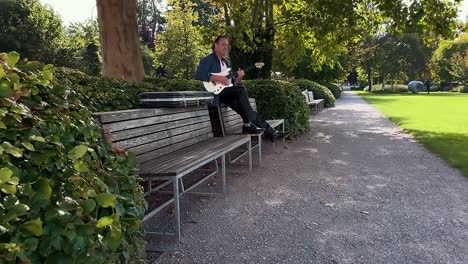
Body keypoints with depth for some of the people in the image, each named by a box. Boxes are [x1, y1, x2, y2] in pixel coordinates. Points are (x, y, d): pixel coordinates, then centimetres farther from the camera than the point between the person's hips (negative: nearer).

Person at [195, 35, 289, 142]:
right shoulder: (207, 60, 2)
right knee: (241, 90, -31)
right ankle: (247, 125, -26)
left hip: (230, 92, 7)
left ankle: (271, 133, -9)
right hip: (218, 91, -7)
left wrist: (238, 78, 0)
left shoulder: (226, 62, 25)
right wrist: (218, 78, -21)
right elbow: (198, 75, -15)